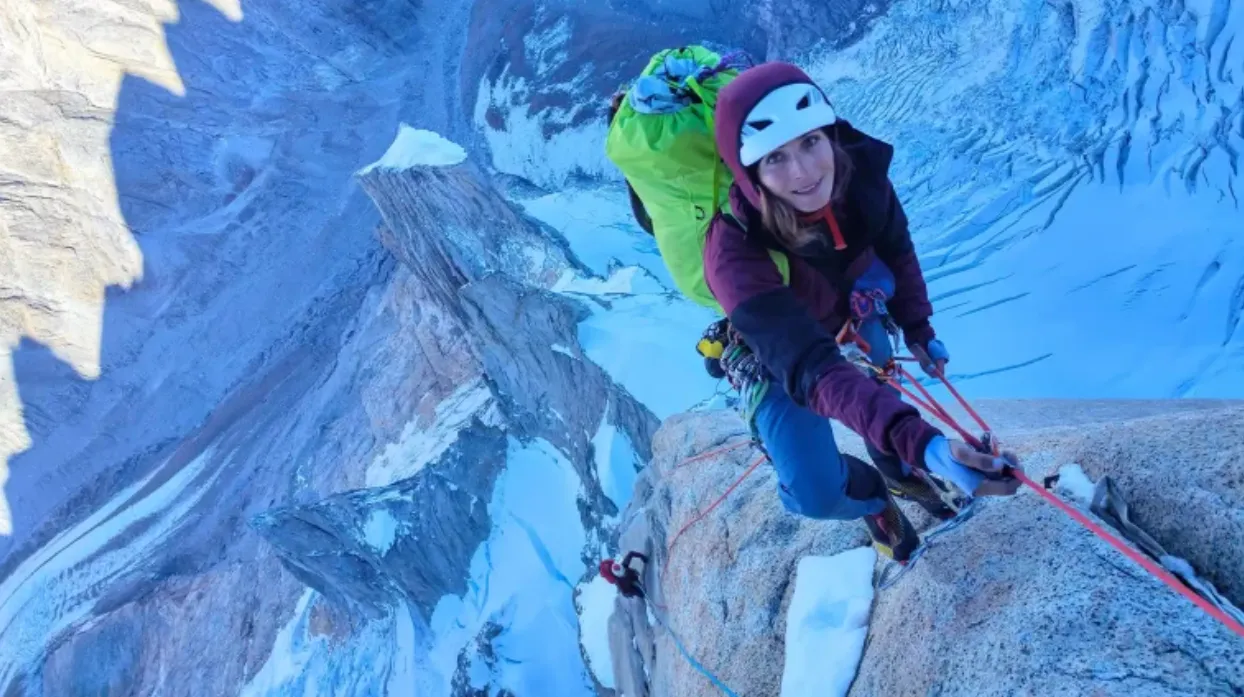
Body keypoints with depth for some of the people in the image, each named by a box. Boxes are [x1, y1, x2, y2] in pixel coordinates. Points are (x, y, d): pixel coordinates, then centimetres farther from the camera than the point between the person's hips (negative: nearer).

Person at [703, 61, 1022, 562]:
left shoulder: (860, 172, -28)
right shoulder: (735, 252, -44)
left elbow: (896, 249, -6)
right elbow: (809, 367, -52)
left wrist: (918, 329, -1)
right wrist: (916, 439, -64)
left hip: (853, 317, 4)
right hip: (777, 358, -4)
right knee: (815, 493, -13)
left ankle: (899, 471, 56)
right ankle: (869, 494, 23)